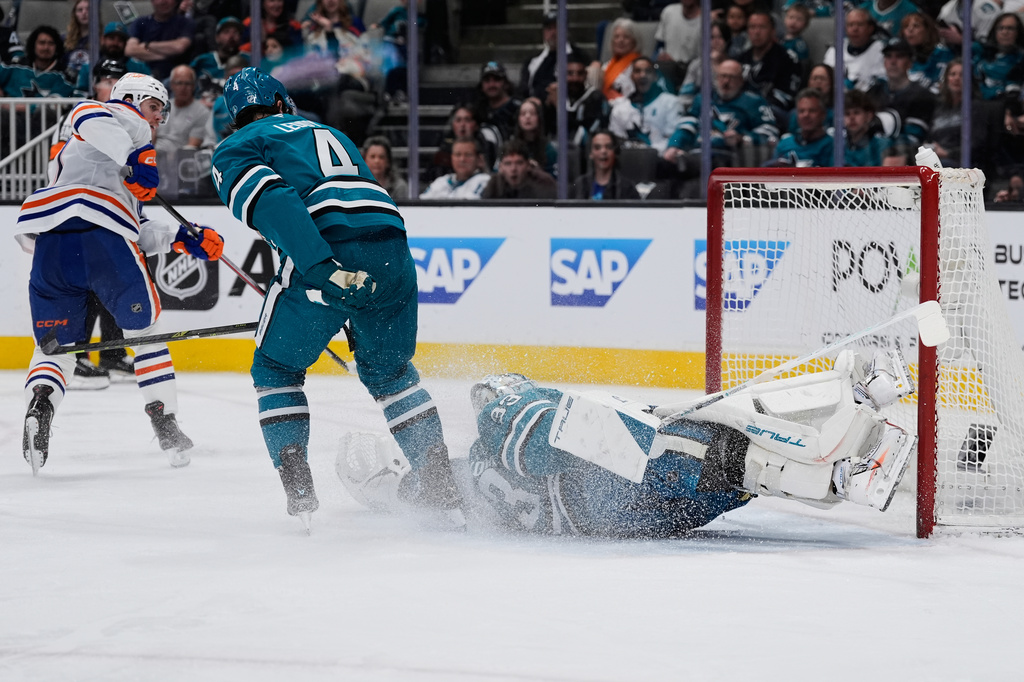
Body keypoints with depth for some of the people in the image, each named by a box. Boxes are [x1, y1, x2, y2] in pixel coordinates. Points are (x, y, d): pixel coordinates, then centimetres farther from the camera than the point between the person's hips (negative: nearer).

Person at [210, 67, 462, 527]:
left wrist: (320, 267, -18)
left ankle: (299, 491, 4)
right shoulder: (328, 133, 37)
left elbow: (270, 201, -5)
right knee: (391, 371, 25)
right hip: (392, 245, 5)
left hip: (327, 251, -5)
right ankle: (441, 484, 15)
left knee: (276, 368, 17)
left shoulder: (233, 151, 17)